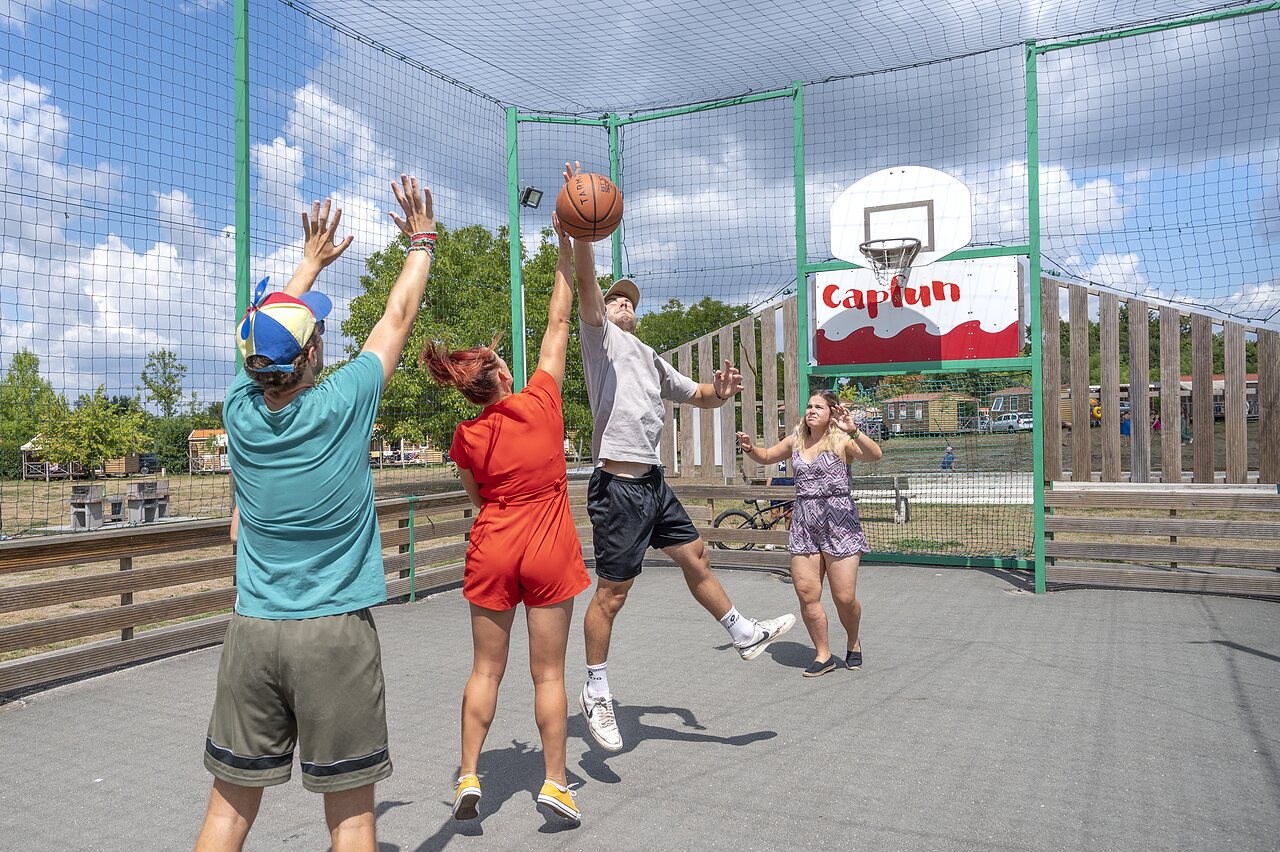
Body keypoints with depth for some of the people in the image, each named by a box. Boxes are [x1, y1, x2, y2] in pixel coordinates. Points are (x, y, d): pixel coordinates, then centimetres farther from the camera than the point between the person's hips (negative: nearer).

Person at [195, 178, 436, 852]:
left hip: (251, 633, 4)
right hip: (336, 632, -4)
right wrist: (422, 240, 17)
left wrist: (311, 263, 32)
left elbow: (272, 327, 18)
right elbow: (398, 316, 3)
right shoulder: (342, 405, -12)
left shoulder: (239, 410, -2)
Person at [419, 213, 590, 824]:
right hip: (548, 550, -1)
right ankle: (555, 781, 15)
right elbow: (558, 324, -2)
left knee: (485, 669, 13)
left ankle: (469, 776, 16)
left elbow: (477, 499, 10)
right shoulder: (541, 402, -9)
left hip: (492, 550, 2)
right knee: (548, 672, 7)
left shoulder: (467, 436, -4)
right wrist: (566, 251, 3)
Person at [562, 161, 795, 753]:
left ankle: (745, 635, 37)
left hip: (653, 482, 8)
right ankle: (595, 693, 10)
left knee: (696, 558, 19)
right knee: (612, 592, -3)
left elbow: (698, 396, 26)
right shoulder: (601, 337, 0)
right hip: (618, 484, -8)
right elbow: (587, 284, -18)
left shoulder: (650, 359, 22)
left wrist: (720, 393, 3)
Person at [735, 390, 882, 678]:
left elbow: (874, 454, -22)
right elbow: (766, 457, 27)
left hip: (839, 523, -5)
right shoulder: (796, 440, 12)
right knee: (806, 594, -1)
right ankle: (823, 655, 14)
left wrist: (853, 431, -37)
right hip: (804, 524, 5)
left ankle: (854, 642, 27)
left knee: (845, 598, -3)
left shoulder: (841, 440, -4)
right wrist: (750, 448, 6)